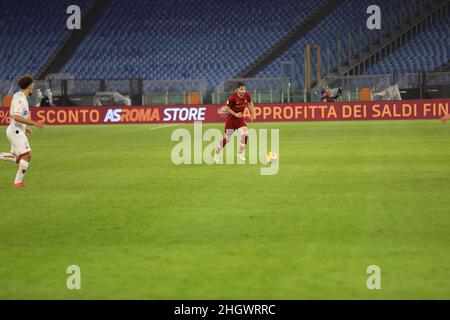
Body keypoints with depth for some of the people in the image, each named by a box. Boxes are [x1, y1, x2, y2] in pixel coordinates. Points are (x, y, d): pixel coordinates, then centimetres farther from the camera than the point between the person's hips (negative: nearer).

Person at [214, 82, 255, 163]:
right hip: (231, 119, -4)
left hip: (240, 118, 4)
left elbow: (250, 104, 11)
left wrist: (252, 115, 5)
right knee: (226, 138, 5)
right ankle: (217, 153, 29)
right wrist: (235, 114, -23)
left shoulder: (247, 96, -10)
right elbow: (226, 108, -15)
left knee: (245, 134, -16)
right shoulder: (233, 98, -24)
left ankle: (241, 153, 2)